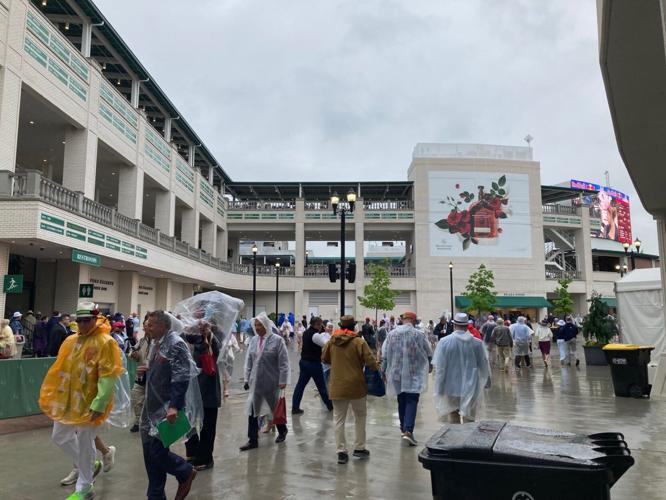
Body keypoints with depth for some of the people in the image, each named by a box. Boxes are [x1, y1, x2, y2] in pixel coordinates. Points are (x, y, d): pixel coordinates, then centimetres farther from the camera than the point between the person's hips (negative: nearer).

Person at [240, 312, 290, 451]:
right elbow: (248, 361, 9)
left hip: (272, 382, -4)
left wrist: (283, 380, -14)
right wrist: (247, 378, 7)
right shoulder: (253, 340, 4)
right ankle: (252, 440, 12)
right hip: (256, 381, 4)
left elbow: (283, 362, -12)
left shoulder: (277, 340, -11)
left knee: (276, 408, 13)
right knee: (252, 409, 2)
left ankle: (282, 431, 37)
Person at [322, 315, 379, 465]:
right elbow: (370, 361, -13)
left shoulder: (331, 342, 0)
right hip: (356, 386, -2)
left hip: (337, 387, 2)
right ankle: (359, 448, 22)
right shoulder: (359, 342, -11)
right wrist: (376, 369, 8)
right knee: (360, 416, 17)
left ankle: (341, 451, 8)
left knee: (339, 419, 10)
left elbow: (324, 359, 13)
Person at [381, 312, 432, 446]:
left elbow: (384, 355, 2)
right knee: (411, 401, -3)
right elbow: (429, 354, 3)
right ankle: (408, 430, -16)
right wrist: (430, 366, 22)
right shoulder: (419, 335, -7)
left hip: (396, 373, 3)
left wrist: (384, 371, 13)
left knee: (401, 401, 17)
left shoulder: (392, 334, 0)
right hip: (414, 374, -3)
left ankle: (403, 428, 28)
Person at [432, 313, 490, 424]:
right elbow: (483, 364, 4)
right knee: (469, 419, 8)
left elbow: (439, 367, -9)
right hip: (470, 388, 0)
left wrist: (439, 389, -1)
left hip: (451, 387, 0)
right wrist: (486, 381, 21)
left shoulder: (444, 342, -10)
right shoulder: (477, 342, -6)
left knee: (453, 418, 16)